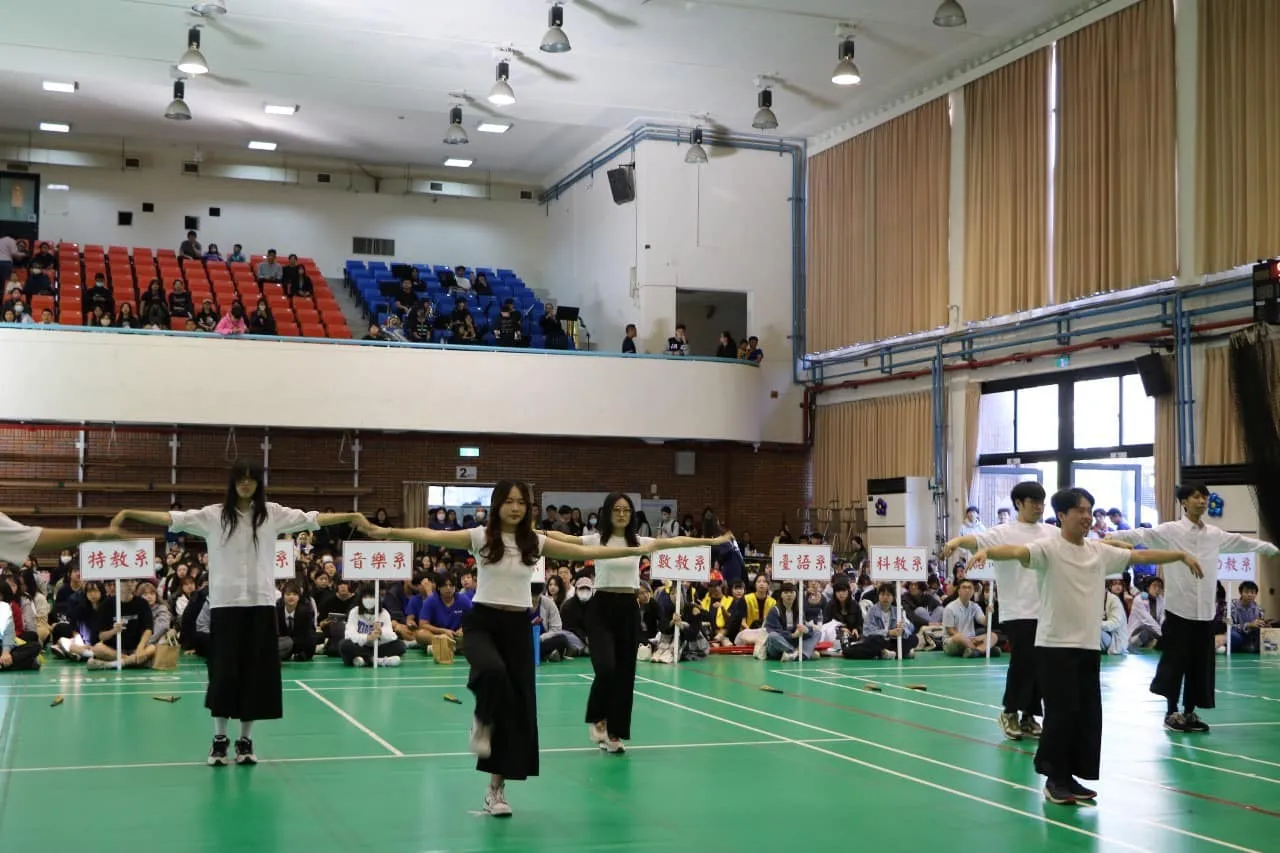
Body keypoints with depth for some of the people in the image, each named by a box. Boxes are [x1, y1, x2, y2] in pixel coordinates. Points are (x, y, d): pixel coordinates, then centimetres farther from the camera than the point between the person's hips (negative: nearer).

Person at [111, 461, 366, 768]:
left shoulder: (272, 514, 5)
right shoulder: (214, 515, 1)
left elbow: (312, 519, 0)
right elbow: (172, 518, -6)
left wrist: (351, 516, -10)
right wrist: (128, 513, -15)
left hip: (260, 603, 1)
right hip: (225, 603, -1)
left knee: (256, 671, 4)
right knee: (224, 670, 1)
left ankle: (246, 739, 16)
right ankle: (219, 738, 15)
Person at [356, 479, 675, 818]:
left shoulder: (535, 542, 3)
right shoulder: (479, 536, -4)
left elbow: (585, 552, 3)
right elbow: (431, 536, -14)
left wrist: (635, 550, -1)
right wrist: (385, 532, -25)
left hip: (518, 625, 3)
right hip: (482, 621, -3)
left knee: (518, 703, 3)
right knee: (493, 671, -36)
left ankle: (496, 788, 15)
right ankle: (483, 723, -2)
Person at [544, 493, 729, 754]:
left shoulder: (639, 542, 6)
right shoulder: (596, 540, -3)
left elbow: (675, 542, 7)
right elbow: (563, 538, -15)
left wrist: (712, 541, 6)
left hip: (628, 610, 4)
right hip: (601, 608, -4)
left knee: (625, 673, 5)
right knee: (606, 668, -18)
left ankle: (614, 733, 15)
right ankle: (597, 719, 8)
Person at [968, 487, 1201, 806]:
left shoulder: (1100, 551, 11)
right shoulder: (1048, 547, -10)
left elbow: (1141, 555, 20)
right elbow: (1017, 551, -28)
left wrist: (1182, 555, 23)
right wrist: (988, 551, -48)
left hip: (1089, 647, 7)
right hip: (1055, 647, -7)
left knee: (1088, 716, 8)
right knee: (1061, 714, -5)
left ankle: (1071, 778, 18)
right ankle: (1054, 779, 7)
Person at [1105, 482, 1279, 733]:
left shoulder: (1215, 534, 10)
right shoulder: (1170, 531, -6)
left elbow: (1241, 542, 24)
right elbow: (1141, 535, -17)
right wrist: (1109, 537, -31)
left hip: (1205, 610, 5)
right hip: (1179, 608, -5)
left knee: (1200, 664, 8)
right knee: (1175, 661, 0)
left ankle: (1190, 712, 18)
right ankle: (1172, 712, 10)